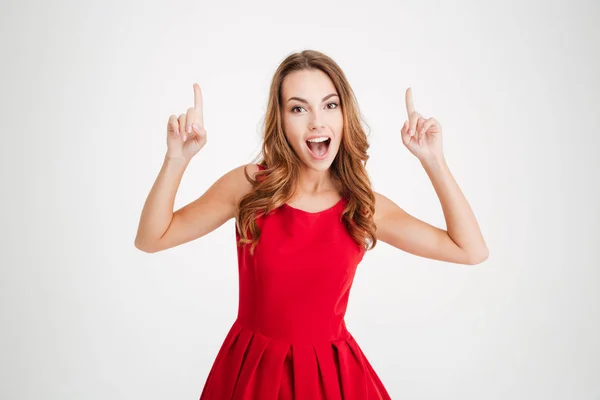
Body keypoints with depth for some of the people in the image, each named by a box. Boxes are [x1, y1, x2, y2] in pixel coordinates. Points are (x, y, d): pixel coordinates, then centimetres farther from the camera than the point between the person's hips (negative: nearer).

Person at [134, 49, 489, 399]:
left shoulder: (364, 205, -7)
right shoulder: (248, 185, -10)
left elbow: (471, 250, -6)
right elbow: (150, 239, -6)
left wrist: (433, 160, -13)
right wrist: (177, 159, -20)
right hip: (253, 368, 0)